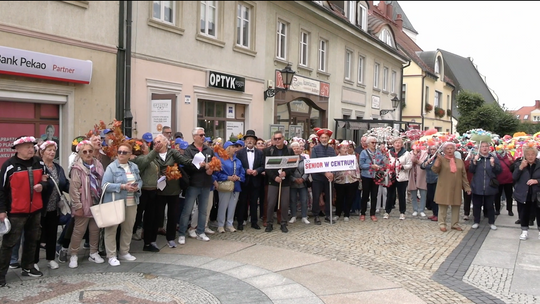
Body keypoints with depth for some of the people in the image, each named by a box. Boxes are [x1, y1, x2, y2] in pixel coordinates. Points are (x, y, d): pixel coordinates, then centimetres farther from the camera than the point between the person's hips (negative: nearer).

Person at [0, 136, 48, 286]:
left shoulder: (38, 163, 6)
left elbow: (45, 180, 18)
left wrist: (42, 185, -6)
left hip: (35, 209, 6)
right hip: (16, 211, -6)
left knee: (32, 240, 15)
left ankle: (28, 267, 29)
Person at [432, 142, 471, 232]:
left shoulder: (459, 161, 10)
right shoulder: (441, 159, -1)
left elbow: (464, 175, 11)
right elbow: (435, 170, -15)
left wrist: (467, 187, 7)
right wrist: (438, 159, -24)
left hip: (456, 188, 4)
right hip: (444, 188, -4)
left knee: (456, 206, 8)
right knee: (443, 206, 0)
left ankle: (455, 224, 20)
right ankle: (442, 224, 8)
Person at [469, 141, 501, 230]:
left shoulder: (494, 158, 2)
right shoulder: (475, 158, 4)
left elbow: (499, 171, -3)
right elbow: (471, 170, -4)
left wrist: (493, 164, -19)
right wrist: (474, 161, -18)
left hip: (490, 187, -1)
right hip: (477, 187, 1)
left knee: (490, 206, 7)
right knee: (476, 205, 7)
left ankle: (491, 223, 19)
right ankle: (476, 222, 18)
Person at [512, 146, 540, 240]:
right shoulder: (520, 164, 2)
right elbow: (514, 177, -7)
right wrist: (520, 167, -19)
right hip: (523, 194, 1)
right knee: (524, 214, 8)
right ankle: (524, 232, 22)